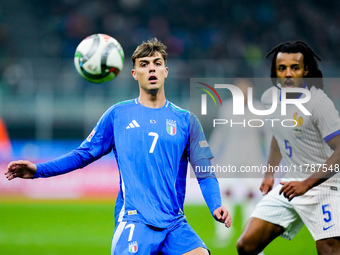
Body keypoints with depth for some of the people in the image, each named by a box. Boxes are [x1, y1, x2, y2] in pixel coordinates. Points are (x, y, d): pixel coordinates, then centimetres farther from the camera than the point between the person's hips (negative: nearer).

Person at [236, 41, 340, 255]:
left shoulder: (318, 102, -18)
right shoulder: (270, 97, 4)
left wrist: (306, 184, -23)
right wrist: (269, 174, 21)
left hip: (320, 187, -6)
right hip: (289, 185, 6)